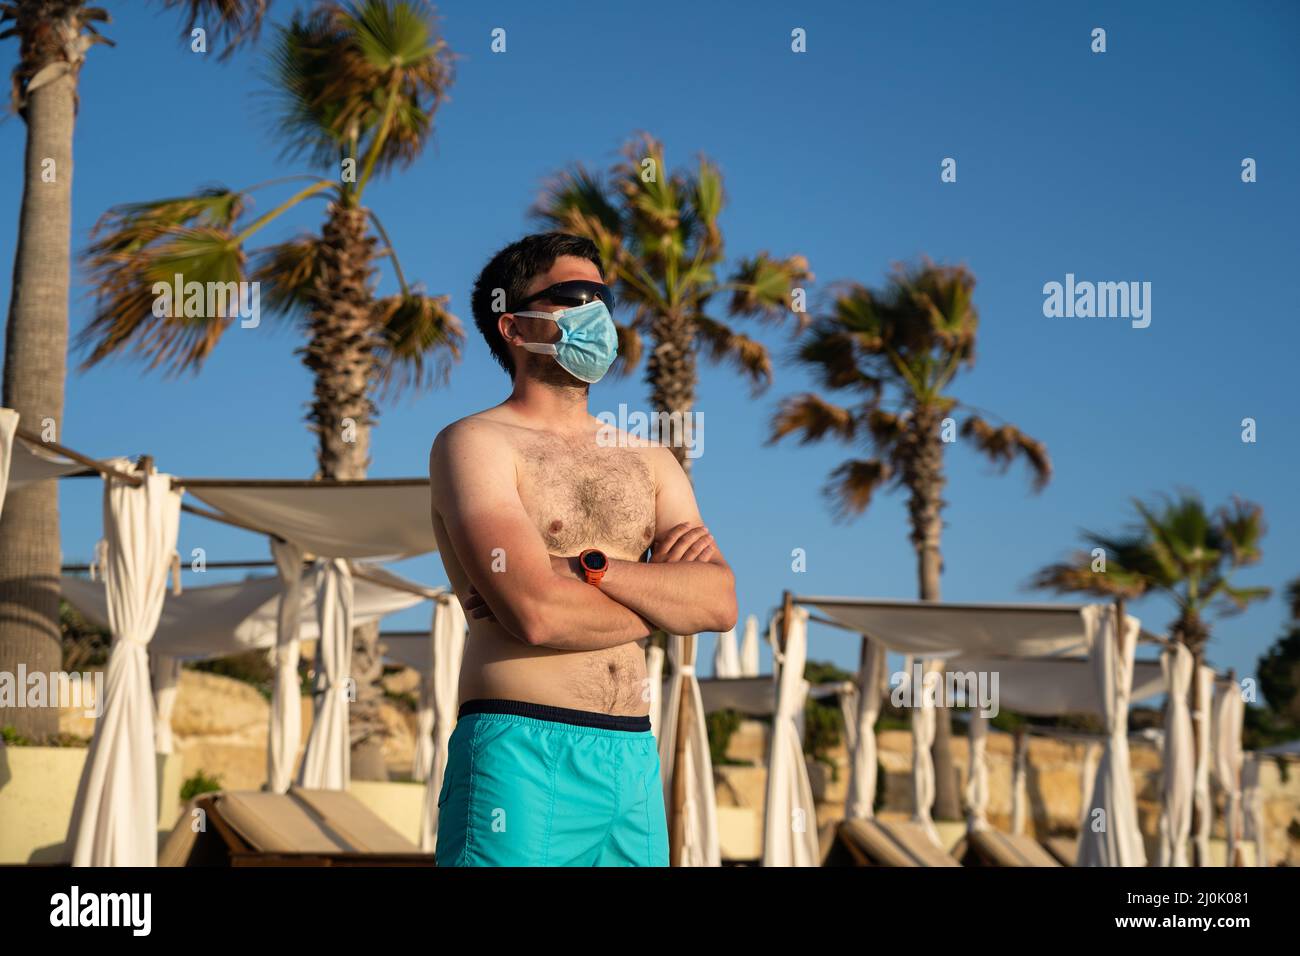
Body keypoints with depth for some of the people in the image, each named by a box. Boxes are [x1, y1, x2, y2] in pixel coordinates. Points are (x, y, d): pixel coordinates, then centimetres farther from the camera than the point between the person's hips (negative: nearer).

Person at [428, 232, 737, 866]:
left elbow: (720, 602, 3)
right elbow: (535, 614, -15)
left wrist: (587, 568, -10)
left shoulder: (647, 459, 17)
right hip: (521, 755, -5)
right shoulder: (476, 443, -1)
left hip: (635, 759, 6)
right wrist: (663, 595, 1)